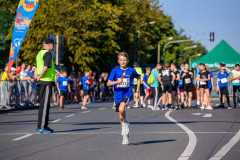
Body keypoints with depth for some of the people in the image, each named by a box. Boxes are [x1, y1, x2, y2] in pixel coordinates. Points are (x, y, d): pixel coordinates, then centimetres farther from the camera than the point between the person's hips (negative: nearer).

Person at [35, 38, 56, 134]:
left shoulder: (40, 53, 18)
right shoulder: (47, 54, -12)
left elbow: (37, 68, 18)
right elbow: (45, 68, -21)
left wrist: (36, 77, 6)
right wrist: (39, 77, -10)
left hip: (41, 82, 10)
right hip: (47, 81, -10)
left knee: (43, 104, 14)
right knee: (44, 105, -8)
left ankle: (44, 126, 20)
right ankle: (40, 128, -9)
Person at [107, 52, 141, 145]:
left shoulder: (131, 71, -1)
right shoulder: (115, 70, -1)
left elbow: (139, 78, 18)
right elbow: (108, 83, -4)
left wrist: (137, 91, 13)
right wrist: (116, 82, -23)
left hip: (128, 94, -2)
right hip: (118, 95, 2)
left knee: (121, 109, -31)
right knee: (121, 116, 7)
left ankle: (125, 124, -5)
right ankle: (125, 136, 22)